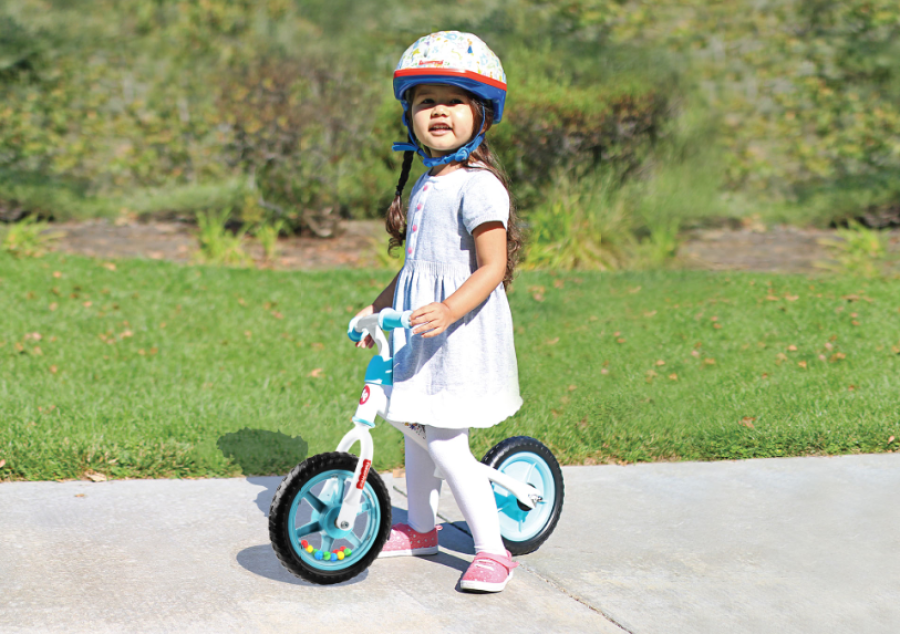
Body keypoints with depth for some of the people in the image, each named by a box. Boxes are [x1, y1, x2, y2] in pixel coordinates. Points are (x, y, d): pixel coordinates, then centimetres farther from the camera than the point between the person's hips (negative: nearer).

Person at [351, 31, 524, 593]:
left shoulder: (478, 184, -15)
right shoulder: (427, 183, 13)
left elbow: (492, 267, -21)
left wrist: (448, 310, -34)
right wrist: (379, 307, 25)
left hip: (462, 330, -9)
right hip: (419, 327, 9)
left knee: (446, 445, -10)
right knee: (418, 430, 20)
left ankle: (492, 549, 3)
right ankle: (421, 528, 39)